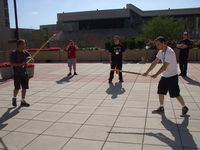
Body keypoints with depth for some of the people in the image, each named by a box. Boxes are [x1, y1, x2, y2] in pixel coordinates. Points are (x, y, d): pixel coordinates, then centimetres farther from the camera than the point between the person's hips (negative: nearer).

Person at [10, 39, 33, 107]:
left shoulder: (26, 52, 7)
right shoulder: (14, 53, -6)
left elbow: (32, 59, -2)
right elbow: (12, 63, -11)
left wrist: (29, 58, -25)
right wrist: (20, 64, -23)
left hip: (24, 73, 5)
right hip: (17, 74, -4)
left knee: (24, 87, 5)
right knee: (17, 88, -4)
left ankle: (23, 101, 16)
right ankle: (14, 98, 24)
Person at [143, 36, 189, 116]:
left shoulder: (170, 52, -24)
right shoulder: (161, 52, 4)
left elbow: (164, 67, -25)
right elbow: (154, 63, 7)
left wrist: (156, 75, -17)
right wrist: (147, 72, 2)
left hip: (172, 76, -8)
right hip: (164, 76, 8)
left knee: (176, 94, 0)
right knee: (160, 92, 10)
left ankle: (184, 107, 22)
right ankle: (161, 108, 25)